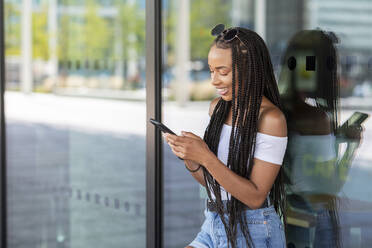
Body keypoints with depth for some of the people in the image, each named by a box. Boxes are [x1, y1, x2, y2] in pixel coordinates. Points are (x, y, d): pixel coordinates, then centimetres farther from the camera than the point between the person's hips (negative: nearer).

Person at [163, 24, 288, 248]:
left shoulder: (270, 118, -15)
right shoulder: (218, 107, 7)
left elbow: (255, 197, -17)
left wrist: (206, 157, -23)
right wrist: (189, 158, -8)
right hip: (213, 226, 6)